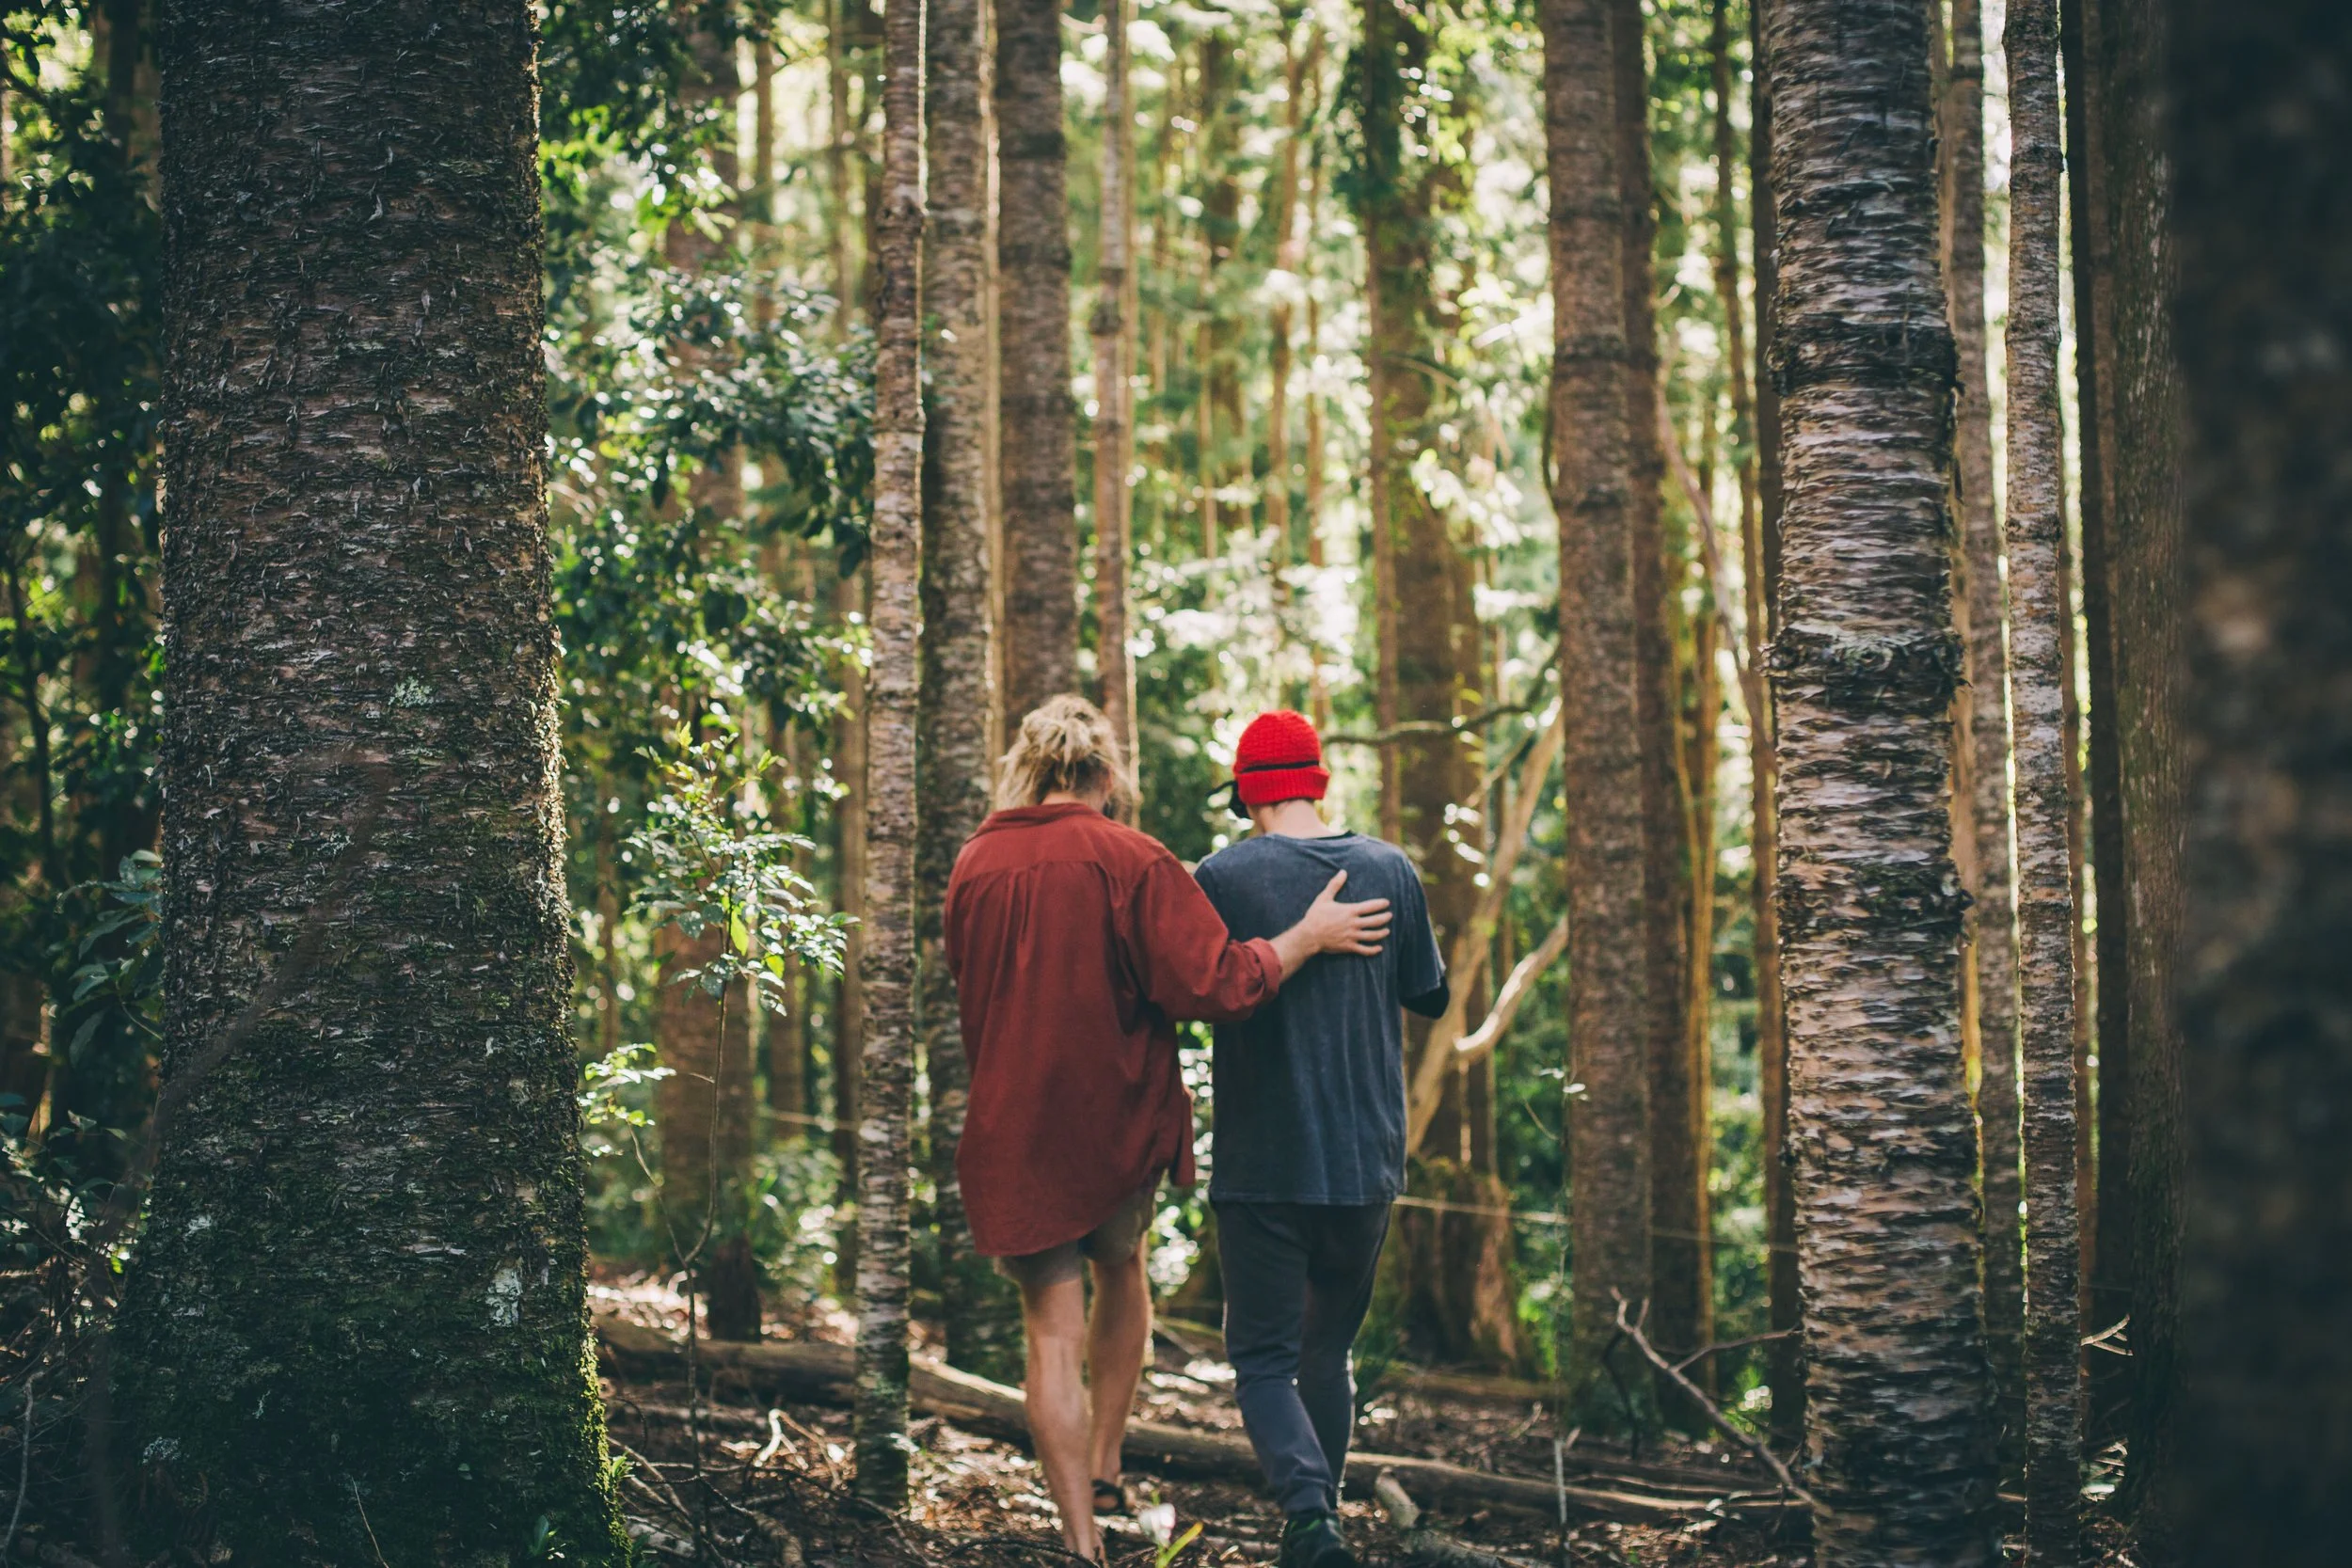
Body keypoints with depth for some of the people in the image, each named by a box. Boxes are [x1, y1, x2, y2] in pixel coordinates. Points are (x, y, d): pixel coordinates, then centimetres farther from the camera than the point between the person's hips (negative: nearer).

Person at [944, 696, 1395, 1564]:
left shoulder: (973, 865, 0)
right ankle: (1105, 1468, 29)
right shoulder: (1133, 861, -12)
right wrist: (1308, 936, -6)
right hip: (1121, 1123, -1)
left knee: (1053, 1329, 3)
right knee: (1120, 1266, 27)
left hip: (1012, 1130, 1)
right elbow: (1213, 982, -17)